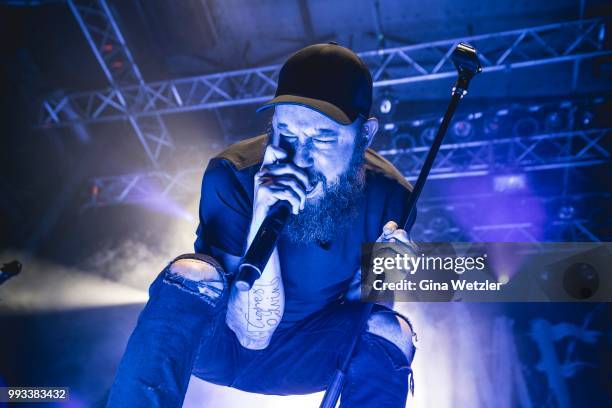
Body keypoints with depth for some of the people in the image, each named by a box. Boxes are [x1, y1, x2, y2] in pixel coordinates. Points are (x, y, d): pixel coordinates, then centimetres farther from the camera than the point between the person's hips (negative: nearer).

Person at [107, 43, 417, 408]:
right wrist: (263, 219, -43)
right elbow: (254, 331, -28)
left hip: (303, 357, 3)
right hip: (223, 337, -2)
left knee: (391, 331, -25)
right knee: (193, 272, -32)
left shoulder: (387, 193, -18)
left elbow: (355, 310, -5)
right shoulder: (233, 175, -26)